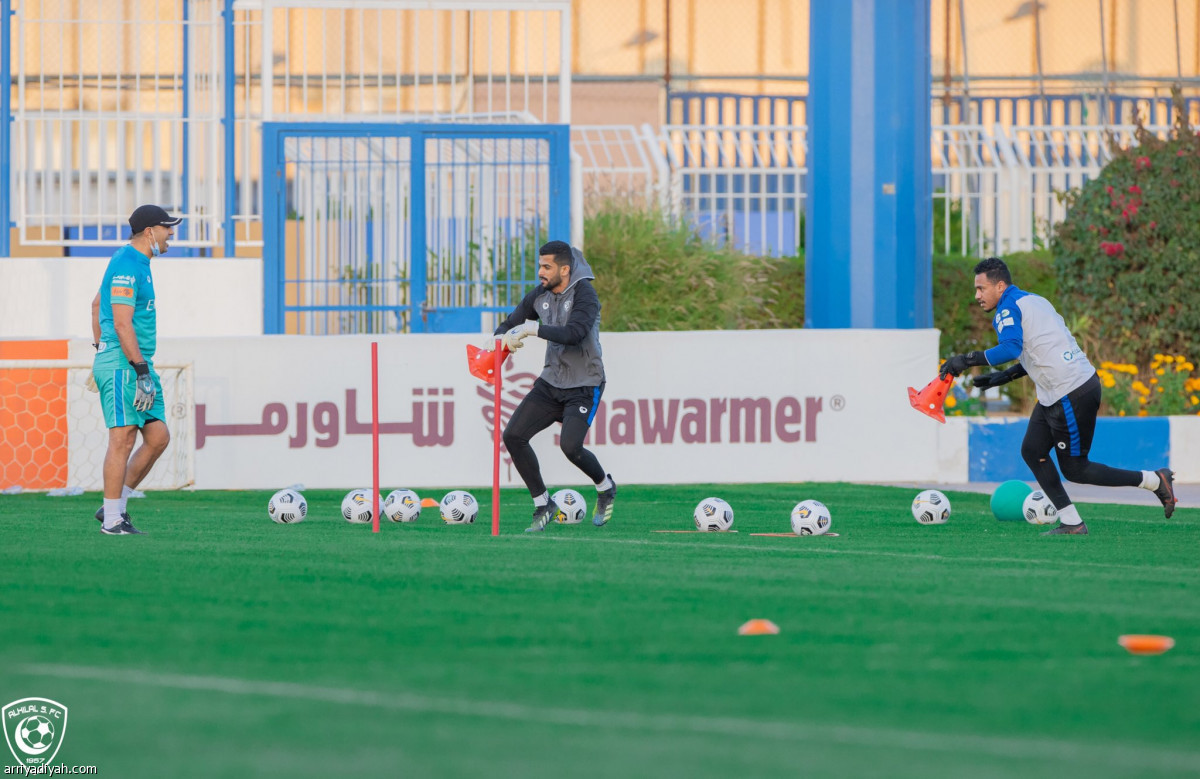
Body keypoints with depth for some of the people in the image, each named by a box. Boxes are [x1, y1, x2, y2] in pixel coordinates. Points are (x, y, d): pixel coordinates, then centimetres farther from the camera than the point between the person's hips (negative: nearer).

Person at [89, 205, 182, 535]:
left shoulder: (136, 263, 18)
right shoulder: (127, 266, -14)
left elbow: (97, 304, 30)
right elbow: (122, 323, -21)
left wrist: (100, 348, 30)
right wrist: (142, 371, -23)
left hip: (139, 364, 10)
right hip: (124, 363, -10)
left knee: (158, 436, 6)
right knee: (123, 439, -9)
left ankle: (115, 505, 11)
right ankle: (112, 520, -6)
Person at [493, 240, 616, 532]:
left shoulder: (584, 294, -17)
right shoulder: (540, 294, 3)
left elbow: (575, 333, -33)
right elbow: (512, 323, 10)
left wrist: (534, 328, -36)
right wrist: (501, 337, -14)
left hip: (584, 385, -7)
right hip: (551, 382, 7)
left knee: (570, 446, -23)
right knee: (513, 436, -6)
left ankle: (605, 487, 10)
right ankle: (543, 505, 8)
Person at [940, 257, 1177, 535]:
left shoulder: (1008, 307, -13)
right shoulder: (1033, 300, 16)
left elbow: (1011, 348, -30)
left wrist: (968, 360, -23)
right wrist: (1003, 377, 25)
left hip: (1073, 395, -10)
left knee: (1075, 470, 0)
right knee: (1032, 451, 10)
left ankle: (1155, 481, 6)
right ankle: (1071, 522, 10)